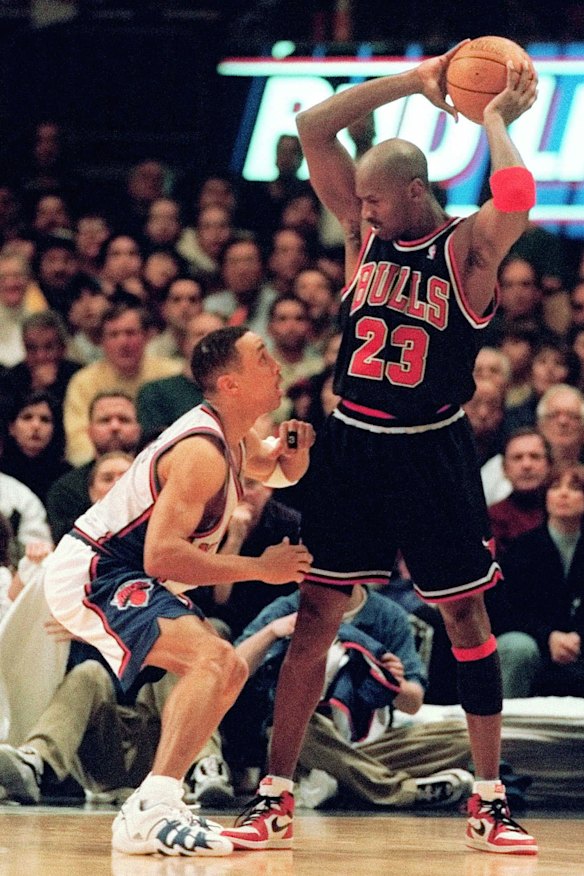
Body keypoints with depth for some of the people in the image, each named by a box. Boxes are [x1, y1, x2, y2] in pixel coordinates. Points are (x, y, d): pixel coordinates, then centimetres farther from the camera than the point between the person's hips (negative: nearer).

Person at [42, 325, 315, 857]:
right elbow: (162, 555, -30)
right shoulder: (202, 453, -23)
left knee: (228, 673, 17)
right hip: (91, 575, -11)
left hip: (123, 576, 11)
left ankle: (154, 806, 14)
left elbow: (275, 470, 29)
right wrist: (261, 567, -25)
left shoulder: (233, 436, 7)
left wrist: (294, 450, 4)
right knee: (213, 660, -28)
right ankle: (152, 812, -37)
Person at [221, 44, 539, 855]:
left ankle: (489, 799, 11)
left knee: (466, 613, 2)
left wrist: (495, 121, -17)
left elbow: (515, 203, -33)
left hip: (433, 453, -3)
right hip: (352, 445, 3)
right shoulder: (364, 231, 3)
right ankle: (275, 800, 5)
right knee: (315, 613, 1)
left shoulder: (467, 248, -9)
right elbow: (313, 126, -5)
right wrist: (414, 81, -7)